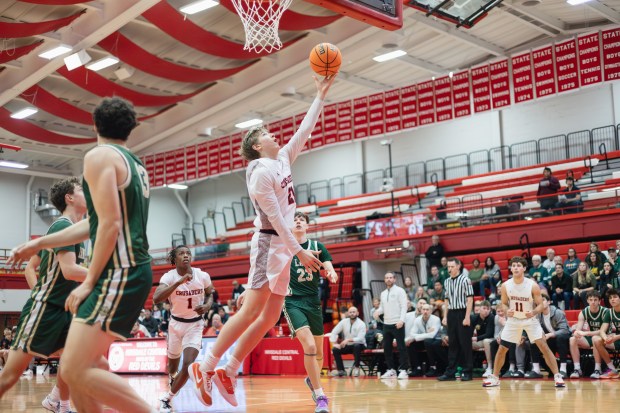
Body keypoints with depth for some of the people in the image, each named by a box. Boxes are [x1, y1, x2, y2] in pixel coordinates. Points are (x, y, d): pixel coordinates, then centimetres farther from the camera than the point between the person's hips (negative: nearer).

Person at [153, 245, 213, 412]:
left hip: (195, 325, 0)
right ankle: (172, 380, 57)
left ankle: (166, 399, 2)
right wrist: (179, 282, -42)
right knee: (173, 363, 19)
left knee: (188, 364, -17)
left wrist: (207, 306, -15)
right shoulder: (169, 277, -19)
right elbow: (156, 299, -35)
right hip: (176, 323, 0)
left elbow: (209, 294, 7)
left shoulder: (203, 276, -13)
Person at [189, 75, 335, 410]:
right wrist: (299, 250, -19)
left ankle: (228, 373, 7)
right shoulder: (261, 172, -11)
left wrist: (321, 95, 18)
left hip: (283, 246, 9)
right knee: (251, 311, -14)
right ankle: (205, 367, -10)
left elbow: (304, 131, 20)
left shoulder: (283, 160, 15)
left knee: (270, 317, 5)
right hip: (269, 243, -9)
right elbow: (274, 217, -16)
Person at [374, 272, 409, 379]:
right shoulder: (383, 293, 15)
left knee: (401, 347, -4)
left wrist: (401, 320, -20)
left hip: (397, 324, -7)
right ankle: (390, 370, 17)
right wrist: (378, 312, -4)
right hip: (386, 324, 7)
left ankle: (403, 370, -2)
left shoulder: (399, 291, -4)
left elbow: (404, 306, -9)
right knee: (387, 347, 8)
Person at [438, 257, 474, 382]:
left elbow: (470, 299, -10)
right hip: (451, 314, 6)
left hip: (462, 313, -6)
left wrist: (467, 317, -15)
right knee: (452, 344, 8)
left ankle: (467, 372, 5)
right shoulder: (447, 281, 12)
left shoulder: (465, 280, -6)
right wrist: (445, 316, 11)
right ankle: (450, 372, 11)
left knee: (465, 344, -1)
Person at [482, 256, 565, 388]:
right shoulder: (505, 285, -11)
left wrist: (534, 312, -32)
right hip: (513, 320, 2)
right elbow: (504, 303, 3)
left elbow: (540, 305, -11)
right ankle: (494, 377, 17)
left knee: (543, 346, -14)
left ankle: (557, 376, -7)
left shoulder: (533, 285, -18)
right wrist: (507, 311, -19)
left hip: (530, 319, -2)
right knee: (502, 348, 2)